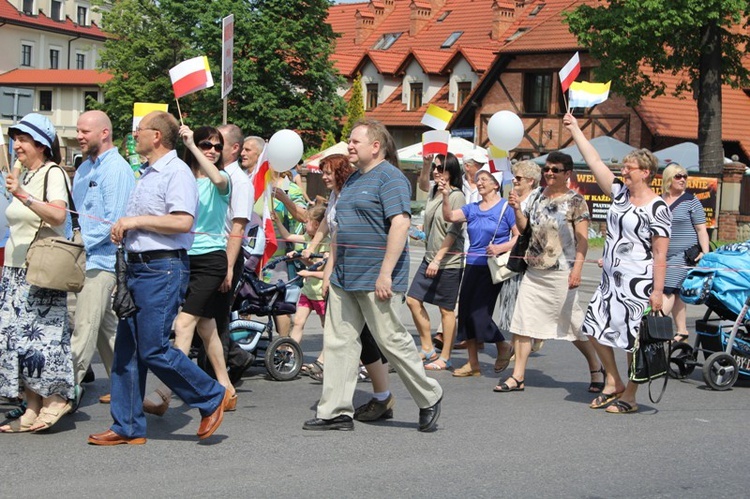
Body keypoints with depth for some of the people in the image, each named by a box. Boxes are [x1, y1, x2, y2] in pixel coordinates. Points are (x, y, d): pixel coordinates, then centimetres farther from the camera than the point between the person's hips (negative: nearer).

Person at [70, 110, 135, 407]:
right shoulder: (84, 169, 17)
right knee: (107, 327, 14)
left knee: (85, 328, -11)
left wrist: (81, 244, -16)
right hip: (83, 259, 9)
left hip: (101, 259, -9)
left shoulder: (117, 170, -12)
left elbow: (115, 221, -18)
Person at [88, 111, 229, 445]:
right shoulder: (147, 174, 20)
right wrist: (122, 229, 13)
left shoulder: (176, 172, -11)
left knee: (154, 350, -9)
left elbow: (182, 221, -24)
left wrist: (136, 220, -17)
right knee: (126, 351, 7)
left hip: (163, 269, -10)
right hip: (137, 267, 10)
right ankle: (128, 428, 13)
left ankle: (212, 398, 8)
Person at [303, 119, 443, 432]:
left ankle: (429, 398, 16)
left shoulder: (390, 178, -10)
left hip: (375, 279, -9)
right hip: (344, 278, 9)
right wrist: (333, 270, 19)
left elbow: (400, 223, -20)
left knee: (392, 340, -2)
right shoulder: (353, 180, 18)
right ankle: (335, 412, 8)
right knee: (338, 342, 5)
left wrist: (386, 273, -24)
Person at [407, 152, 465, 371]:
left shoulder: (456, 196, -12)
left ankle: (445, 358, 7)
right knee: (413, 300, 4)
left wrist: (438, 258, -19)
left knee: (446, 310, -1)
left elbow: (453, 232, -17)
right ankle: (428, 349, 15)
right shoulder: (433, 192, 8)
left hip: (449, 261, -8)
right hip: (430, 257, 8)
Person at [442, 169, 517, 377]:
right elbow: (450, 217, -2)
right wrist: (446, 196, -15)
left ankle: (504, 347, 16)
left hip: (493, 267, -6)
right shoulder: (472, 208, 12)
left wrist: (500, 248, -19)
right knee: (465, 311, 4)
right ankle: (473, 364, 12)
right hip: (472, 265, 6)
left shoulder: (506, 207, -4)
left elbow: (519, 236, -6)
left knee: (479, 312, -11)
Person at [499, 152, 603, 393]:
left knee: (572, 323, 2)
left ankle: (596, 369, 22)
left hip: (560, 273, -6)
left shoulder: (575, 201, -6)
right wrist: (517, 209, -2)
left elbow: (582, 239, -11)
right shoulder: (538, 196, 12)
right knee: (521, 322, 1)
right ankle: (518, 377, 6)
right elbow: (524, 227, 17)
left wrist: (577, 269, -20)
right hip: (533, 271, 6)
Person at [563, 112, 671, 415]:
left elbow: (660, 253, -13)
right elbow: (595, 162, 11)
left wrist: (658, 290, -17)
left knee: (633, 338, -1)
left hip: (637, 283, -8)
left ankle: (629, 396, 10)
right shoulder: (620, 194, 9)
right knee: (596, 328, 9)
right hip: (610, 279, 8)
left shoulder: (656, 208, -11)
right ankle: (613, 383, 24)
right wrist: (575, 130, 10)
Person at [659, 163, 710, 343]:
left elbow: (701, 229, -3)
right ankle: (682, 332, 13)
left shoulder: (691, 201, -2)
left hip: (683, 255, -5)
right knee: (675, 293, 8)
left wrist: (705, 253, -11)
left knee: (669, 290, -14)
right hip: (661, 255, 5)